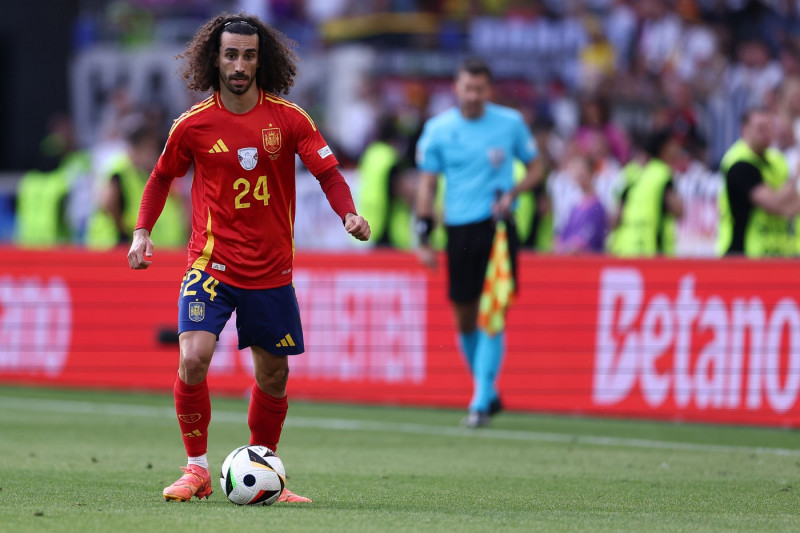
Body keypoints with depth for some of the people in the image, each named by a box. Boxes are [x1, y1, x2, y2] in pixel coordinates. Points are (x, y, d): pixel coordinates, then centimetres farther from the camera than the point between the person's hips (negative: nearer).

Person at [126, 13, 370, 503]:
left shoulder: (288, 118, -3)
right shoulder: (194, 124, -3)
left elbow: (328, 172, -3)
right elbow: (163, 176, 12)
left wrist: (349, 213, -22)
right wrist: (142, 232, 2)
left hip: (271, 270, 2)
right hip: (212, 264, -2)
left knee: (273, 376, 9)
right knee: (193, 357, -21)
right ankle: (197, 469, -6)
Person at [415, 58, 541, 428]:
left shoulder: (510, 123, 1)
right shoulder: (438, 129, 3)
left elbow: (534, 168, 12)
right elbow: (426, 184, 6)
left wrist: (512, 193, -8)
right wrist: (423, 238, -1)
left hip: (498, 227, -2)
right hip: (459, 229, 2)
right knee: (465, 319, 6)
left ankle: (481, 402, -8)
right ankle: (489, 392, 25)